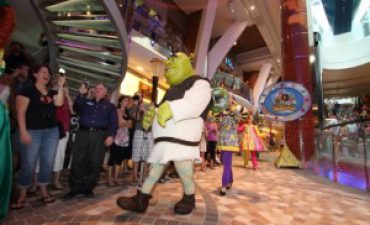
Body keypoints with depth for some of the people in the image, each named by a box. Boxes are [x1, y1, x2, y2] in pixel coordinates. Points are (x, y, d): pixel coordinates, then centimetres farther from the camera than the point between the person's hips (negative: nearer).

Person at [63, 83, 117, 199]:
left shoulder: (110, 106, 14)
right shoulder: (86, 102, 21)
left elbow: (113, 123, 4)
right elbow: (76, 108, 2)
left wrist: (111, 135, -10)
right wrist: (81, 94, -6)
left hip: (99, 136, -1)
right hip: (83, 134, 2)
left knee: (94, 163, 1)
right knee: (77, 161, 1)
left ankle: (88, 188, 16)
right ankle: (75, 188, 14)